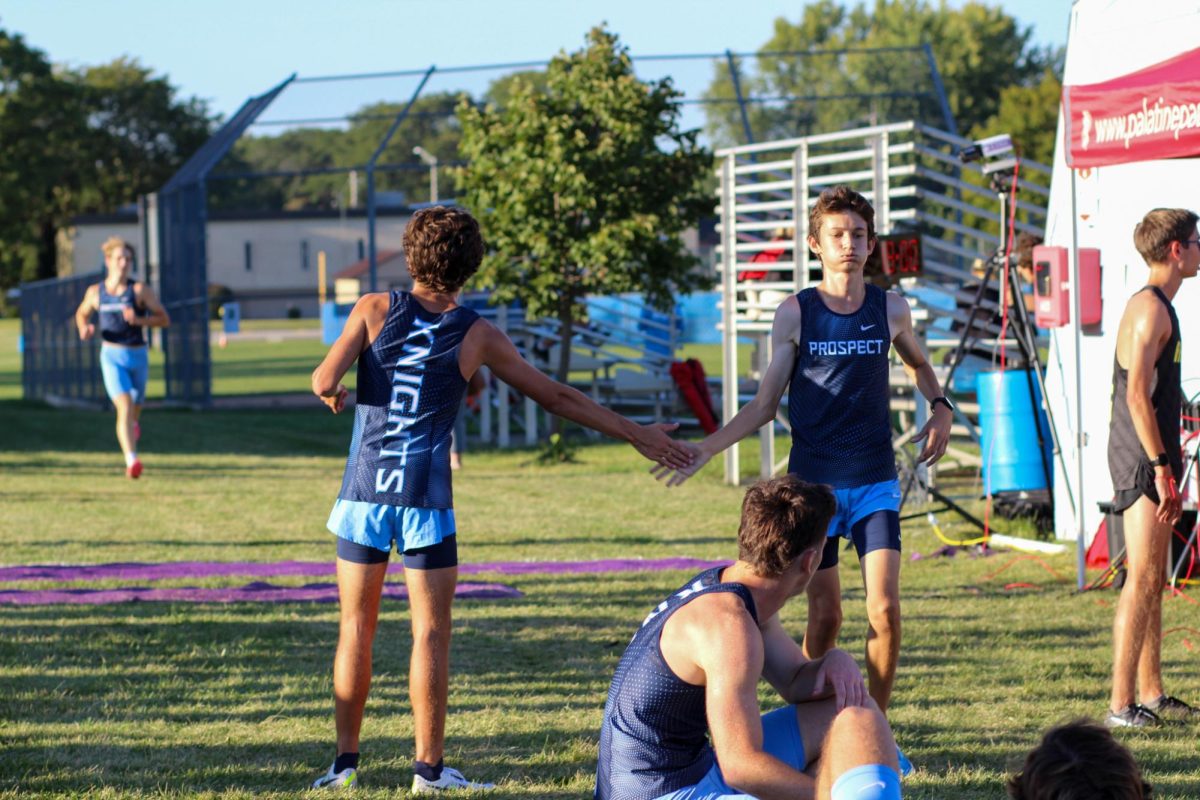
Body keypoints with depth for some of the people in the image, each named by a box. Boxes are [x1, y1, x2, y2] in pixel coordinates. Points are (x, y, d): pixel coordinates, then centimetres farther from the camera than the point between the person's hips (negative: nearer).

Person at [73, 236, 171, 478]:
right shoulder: (95, 292, 2)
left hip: (138, 356, 1)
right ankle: (132, 461, -30)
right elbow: (82, 313, 21)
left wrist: (138, 320, -22)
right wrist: (84, 328, -2)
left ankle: (133, 422, 61)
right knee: (124, 406, -21)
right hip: (112, 356, -1)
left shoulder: (140, 289, -6)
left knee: (136, 405, 22)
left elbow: (164, 319, -6)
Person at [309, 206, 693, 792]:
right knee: (430, 634, 3)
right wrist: (636, 435, 15)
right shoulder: (477, 337, 1)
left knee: (357, 628, 9)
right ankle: (428, 770, 2)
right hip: (426, 501, -1)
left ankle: (345, 761, 11)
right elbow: (557, 397, 7)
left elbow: (324, 380, -10)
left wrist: (331, 394, 16)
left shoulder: (375, 309, 0)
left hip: (364, 493, 2)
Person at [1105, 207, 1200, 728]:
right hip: (1141, 458, -10)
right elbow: (1137, 396, -21)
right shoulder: (1150, 308, -14)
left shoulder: (1158, 307, 19)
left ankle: (1151, 695, 19)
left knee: (1153, 580, 13)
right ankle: (1121, 705, -14)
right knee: (1142, 578, -12)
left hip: (1152, 457, 10)